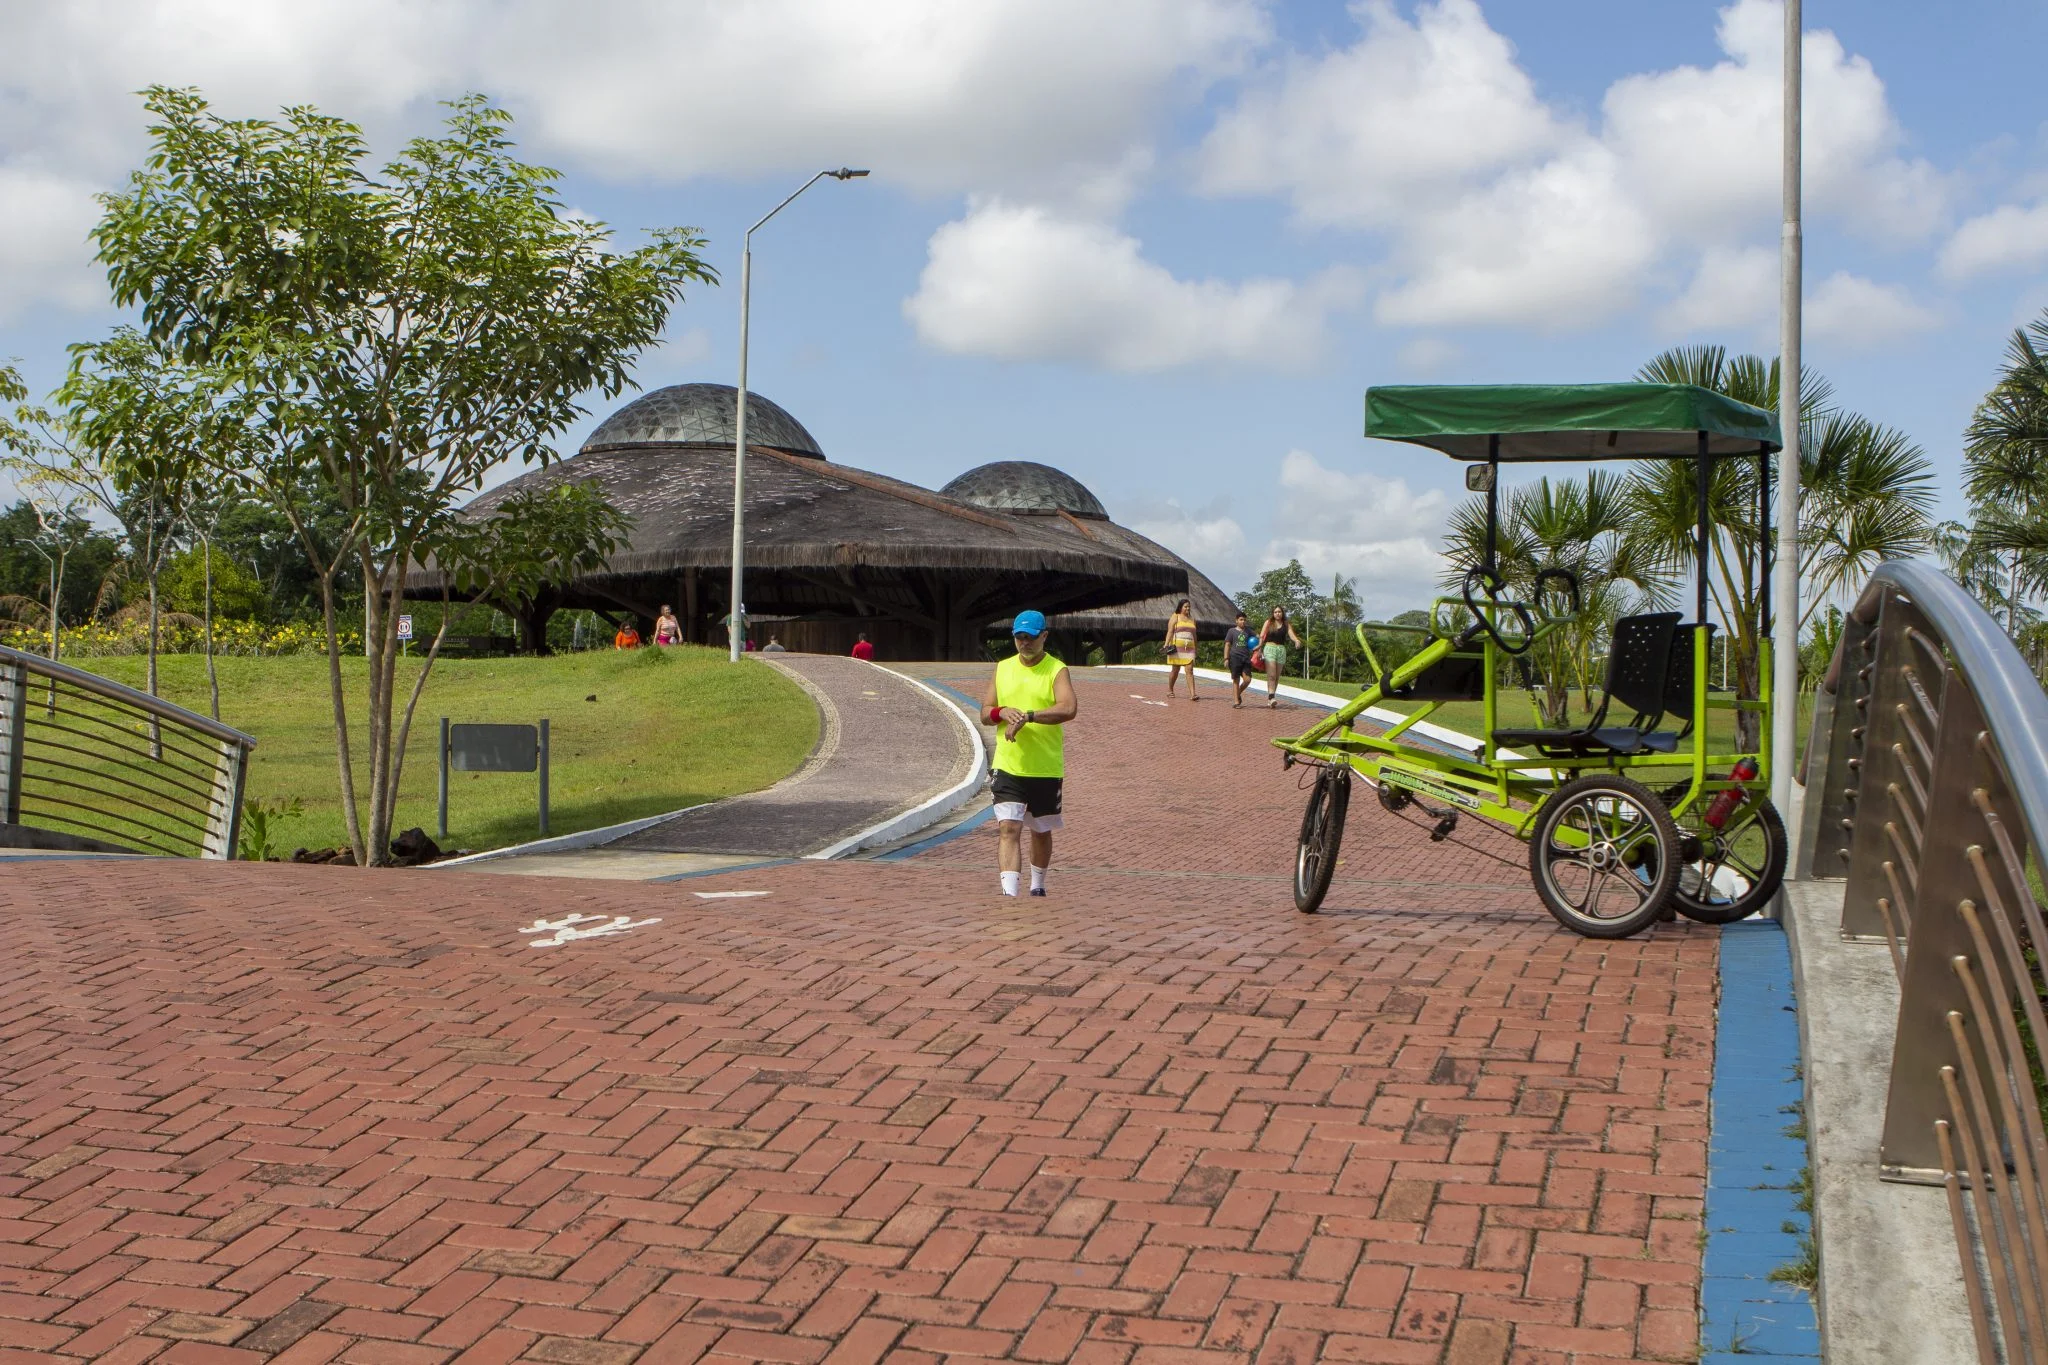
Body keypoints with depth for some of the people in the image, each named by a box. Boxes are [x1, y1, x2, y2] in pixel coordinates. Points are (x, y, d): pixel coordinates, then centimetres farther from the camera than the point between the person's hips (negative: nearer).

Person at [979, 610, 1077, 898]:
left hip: (1047, 768, -2)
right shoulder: (1002, 669, 8)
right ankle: (1009, 893, -18)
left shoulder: (1056, 670, -6)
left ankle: (1037, 886, 36)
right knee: (1008, 828, -13)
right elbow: (985, 713, 9)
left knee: (1041, 831, 15)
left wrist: (1028, 716, -31)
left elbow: (1068, 709, -23)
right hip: (1008, 766, 2)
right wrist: (1003, 712, -14)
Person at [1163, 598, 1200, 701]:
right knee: (1175, 670, 3)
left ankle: (1192, 694, -17)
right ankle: (1169, 690, 22)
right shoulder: (1175, 617, 3)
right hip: (1177, 646, -3)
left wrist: (1195, 649, 19)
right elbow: (1170, 632, -5)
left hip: (1189, 648, 3)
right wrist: (1166, 645, -17)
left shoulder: (1192, 619, 17)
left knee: (1190, 670, -9)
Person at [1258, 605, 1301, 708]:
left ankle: (1270, 698, 13)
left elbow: (1291, 635, -6)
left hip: (1281, 649, 3)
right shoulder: (1269, 622, 3)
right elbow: (1262, 636, 0)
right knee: (1271, 675, -14)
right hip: (1270, 648, -3)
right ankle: (1271, 697, -21)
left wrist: (1297, 640, -28)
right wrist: (1260, 648, -9)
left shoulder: (1286, 625, 8)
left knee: (1277, 676, 6)